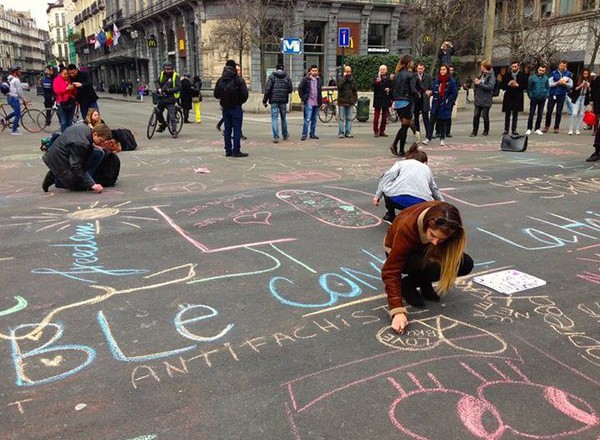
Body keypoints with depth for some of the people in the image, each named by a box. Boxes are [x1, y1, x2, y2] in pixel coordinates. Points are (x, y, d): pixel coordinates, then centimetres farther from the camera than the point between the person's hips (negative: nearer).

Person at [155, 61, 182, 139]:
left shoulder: (175, 76, -8)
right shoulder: (162, 74, 7)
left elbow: (178, 87, -15)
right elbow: (157, 82, 20)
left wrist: (168, 90, -23)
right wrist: (159, 88, -2)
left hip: (170, 98, -6)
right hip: (162, 97, 6)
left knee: (172, 116, -8)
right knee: (158, 112, 14)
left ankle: (174, 132, -1)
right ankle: (163, 125, 38)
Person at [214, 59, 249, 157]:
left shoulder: (220, 80, 2)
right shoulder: (239, 80, -11)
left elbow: (216, 94, 4)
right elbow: (245, 95, -14)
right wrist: (240, 102, 4)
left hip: (225, 108, 5)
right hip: (236, 108, -4)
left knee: (227, 130, 11)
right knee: (237, 129, -1)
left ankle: (228, 151, 13)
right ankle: (236, 151, -2)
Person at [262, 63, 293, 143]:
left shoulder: (272, 76, -1)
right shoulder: (287, 76, 5)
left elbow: (268, 89, -8)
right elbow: (290, 89, 1)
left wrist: (265, 100, -3)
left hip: (274, 100, -2)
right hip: (283, 100, 2)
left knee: (274, 118, -1)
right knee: (283, 118, 16)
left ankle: (276, 137, -7)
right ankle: (285, 135, 26)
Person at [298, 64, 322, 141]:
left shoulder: (319, 79, 12)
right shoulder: (305, 79, -3)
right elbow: (300, 88, 0)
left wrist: (321, 101, 15)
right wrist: (303, 98, -5)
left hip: (317, 103, 5)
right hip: (309, 102, -5)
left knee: (314, 119, 9)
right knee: (307, 119, -10)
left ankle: (312, 134, 17)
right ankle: (304, 134, -5)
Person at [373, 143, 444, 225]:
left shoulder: (401, 163, 25)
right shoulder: (427, 168, 33)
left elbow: (388, 175, 4)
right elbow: (434, 189, 47)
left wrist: (377, 195, 2)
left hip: (397, 199, -1)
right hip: (421, 203, 2)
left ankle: (390, 215, 27)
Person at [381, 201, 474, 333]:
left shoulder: (448, 222, -29)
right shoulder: (407, 227, -40)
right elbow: (391, 271, -39)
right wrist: (398, 311, -45)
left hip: (426, 250, 5)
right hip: (401, 253, -5)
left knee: (466, 263, -18)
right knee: (434, 267, -35)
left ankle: (424, 282, 2)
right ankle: (408, 284, -5)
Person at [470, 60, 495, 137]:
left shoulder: (491, 76, -8)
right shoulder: (481, 74, 14)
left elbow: (490, 87, -20)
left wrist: (479, 83, -19)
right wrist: (475, 82, -3)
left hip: (486, 100, -6)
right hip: (478, 99, 6)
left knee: (485, 116, 3)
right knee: (476, 116, 2)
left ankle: (486, 131, 17)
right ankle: (474, 131, 7)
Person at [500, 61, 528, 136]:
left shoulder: (522, 75, 3)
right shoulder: (507, 75, 4)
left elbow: (525, 86, -1)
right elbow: (502, 86, 3)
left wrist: (518, 85, -15)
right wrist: (508, 84, -15)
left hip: (517, 97, 0)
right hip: (508, 97, 0)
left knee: (515, 115, 5)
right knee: (507, 115, 1)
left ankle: (514, 130, 10)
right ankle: (506, 130, 6)